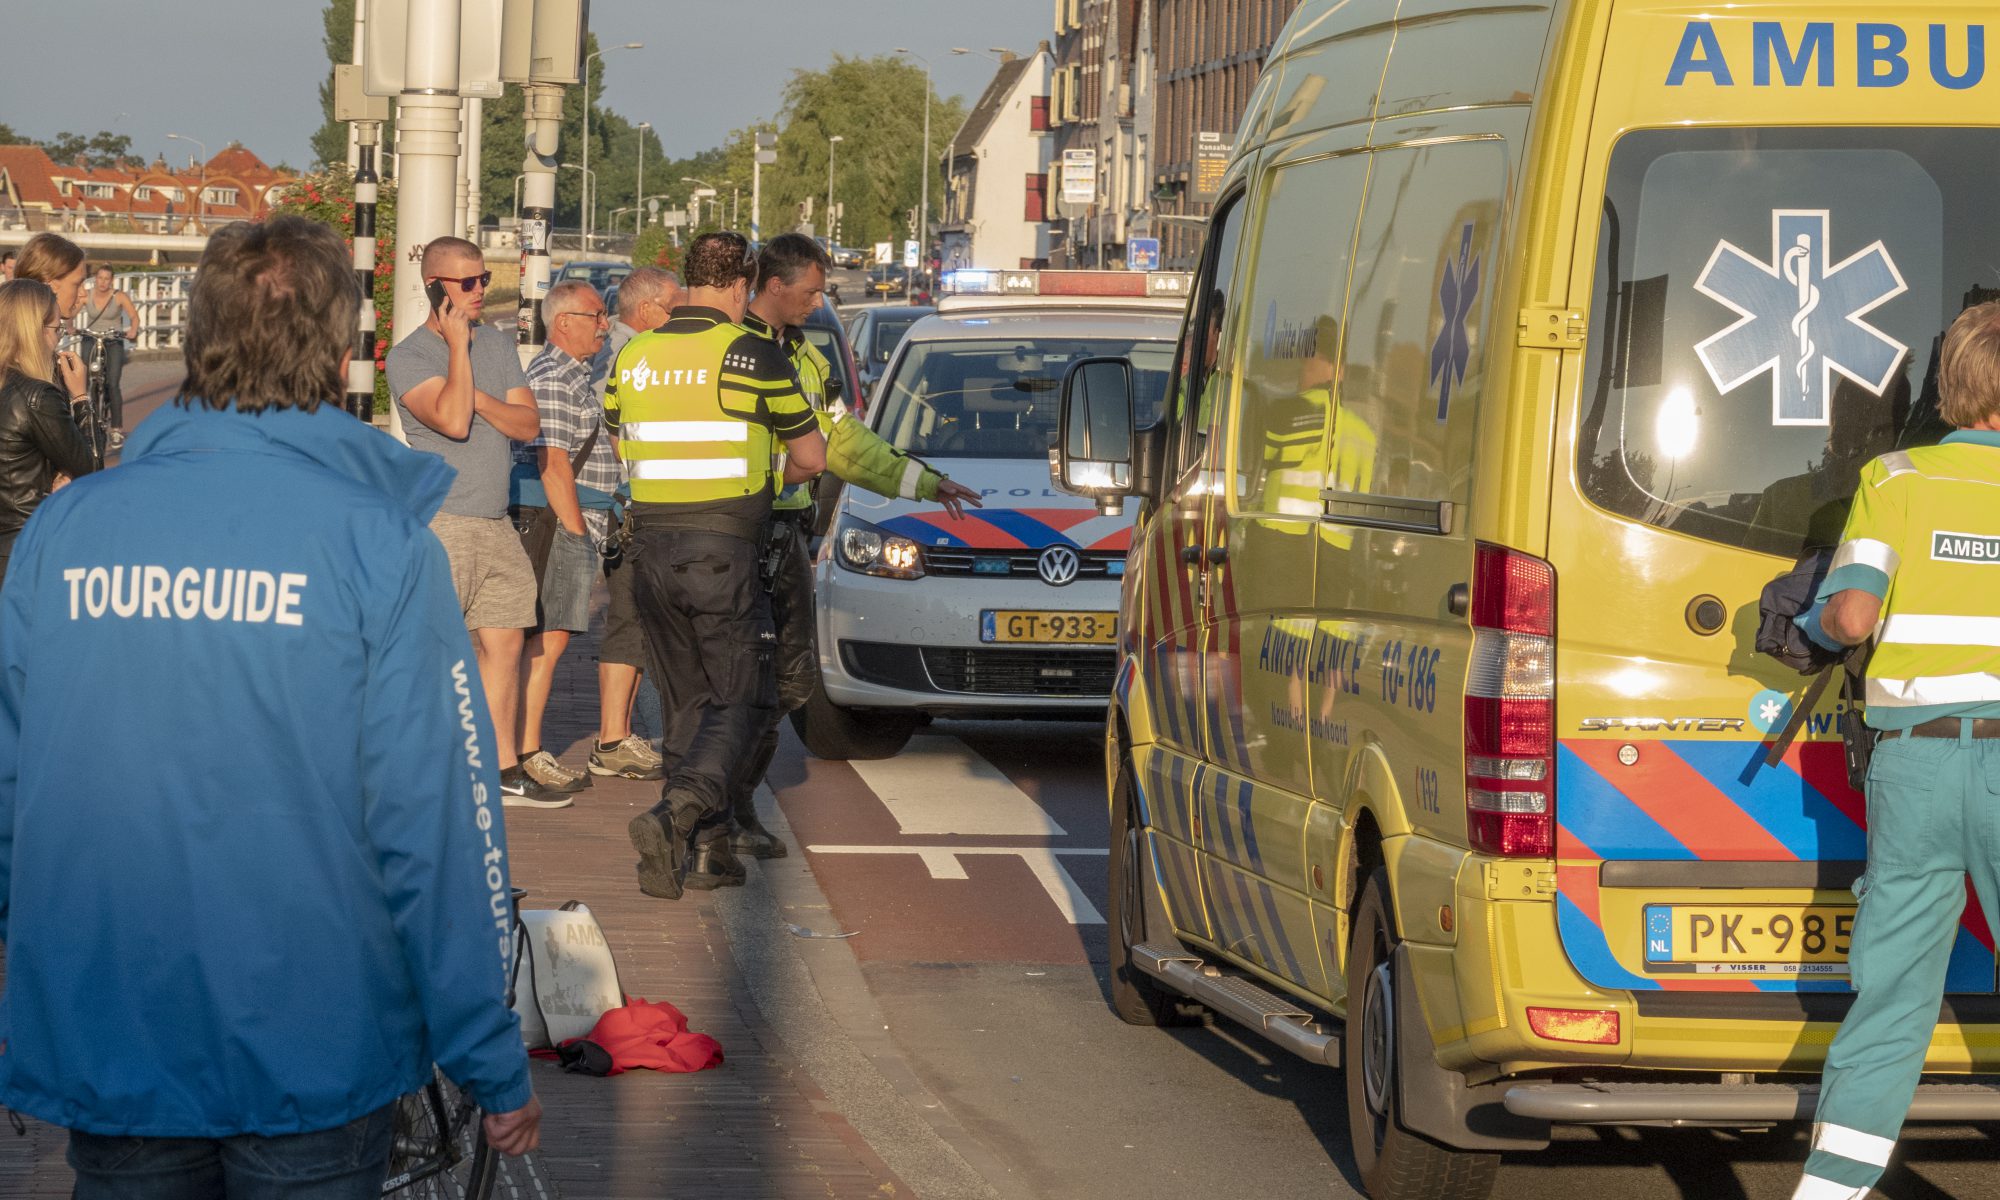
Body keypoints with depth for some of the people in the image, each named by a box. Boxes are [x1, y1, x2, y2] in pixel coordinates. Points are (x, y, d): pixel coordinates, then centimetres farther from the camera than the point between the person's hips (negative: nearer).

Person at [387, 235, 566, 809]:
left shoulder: (498, 345, 14)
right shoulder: (409, 356, -8)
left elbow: (528, 423, 5)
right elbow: (452, 420, -23)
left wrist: (477, 398, -11)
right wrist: (457, 343, -16)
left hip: (496, 525, 7)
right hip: (441, 524, -7)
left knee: (504, 644, 11)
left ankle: (504, 770, 19)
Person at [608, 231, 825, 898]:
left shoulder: (633, 357, 7)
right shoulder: (750, 355, -7)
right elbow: (811, 458, 1)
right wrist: (771, 477, 24)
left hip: (650, 546, 5)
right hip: (723, 550, -5)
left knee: (688, 701, 15)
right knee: (743, 701, 1)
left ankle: (706, 848, 13)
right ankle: (675, 814, -20)